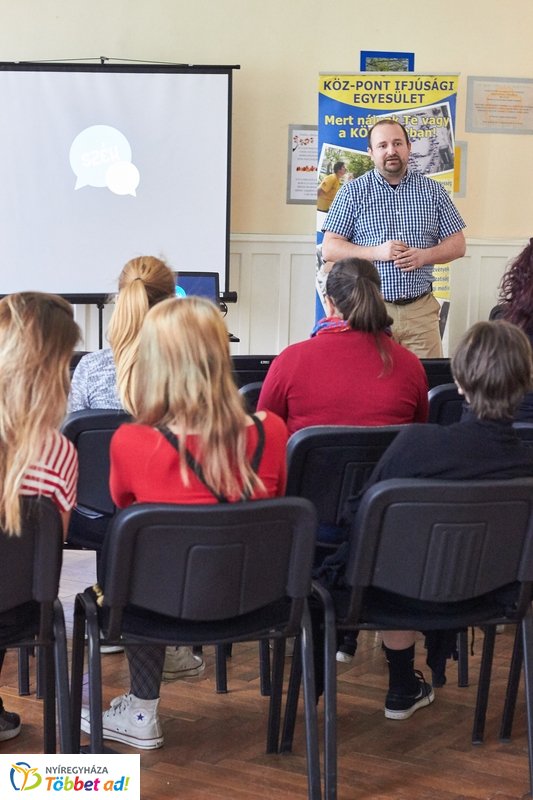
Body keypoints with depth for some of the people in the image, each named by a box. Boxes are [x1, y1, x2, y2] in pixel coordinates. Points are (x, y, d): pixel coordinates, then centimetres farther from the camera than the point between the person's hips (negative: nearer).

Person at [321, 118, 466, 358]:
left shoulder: (433, 191, 10)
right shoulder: (353, 192, 4)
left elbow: (457, 244, 10)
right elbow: (329, 249, -1)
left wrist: (424, 255, -9)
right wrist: (376, 252, -14)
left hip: (420, 310, 2)